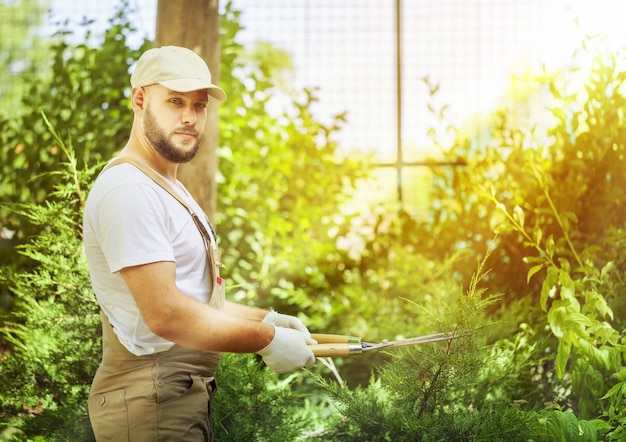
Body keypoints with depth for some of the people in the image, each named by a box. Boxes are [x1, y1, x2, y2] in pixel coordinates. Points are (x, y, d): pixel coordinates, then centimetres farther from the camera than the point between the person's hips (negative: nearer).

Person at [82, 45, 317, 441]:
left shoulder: (170, 190, 18)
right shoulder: (128, 191, -17)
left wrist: (265, 318, 6)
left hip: (186, 394, 10)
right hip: (153, 407, -10)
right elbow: (166, 315, -24)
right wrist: (268, 340, -17)